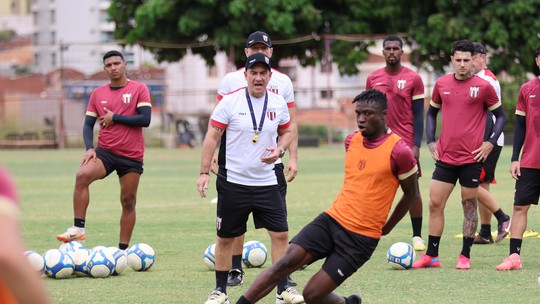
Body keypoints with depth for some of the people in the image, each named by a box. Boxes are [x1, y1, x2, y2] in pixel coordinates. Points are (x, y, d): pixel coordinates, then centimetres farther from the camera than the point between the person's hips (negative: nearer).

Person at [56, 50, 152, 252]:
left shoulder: (139, 89, -1)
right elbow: (88, 124, 9)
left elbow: (145, 119, -11)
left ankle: (123, 249, 13)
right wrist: (89, 148, -9)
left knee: (128, 201, 3)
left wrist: (114, 118, -11)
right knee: (82, 175, -27)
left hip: (132, 156, -1)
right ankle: (78, 228, -26)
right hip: (105, 151, 1)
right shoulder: (98, 94, 10)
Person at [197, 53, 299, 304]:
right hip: (233, 182, -2)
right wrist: (204, 172, -11)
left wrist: (280, 149, -5)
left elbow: (287, 132, 17)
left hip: (267, 182, 2)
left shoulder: (278, 104, 2)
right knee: (225, 237, 6)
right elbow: (212, 137, -5)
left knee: (280, 234, -3)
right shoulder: (229, 102, -8)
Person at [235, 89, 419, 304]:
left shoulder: (398, 151, -13)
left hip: (361, 238, -5)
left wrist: (386, 228, 8)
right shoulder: (351, 141, 6)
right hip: (331, 219, 5)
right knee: (287, 261, -18)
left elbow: (411, 194, 0)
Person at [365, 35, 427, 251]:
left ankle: (417, 236, 8)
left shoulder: (413, 79, -1)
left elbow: (418, 114, -2)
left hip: (406, 142, -2)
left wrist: (417, 144, -9)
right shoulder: (373, 79, 7)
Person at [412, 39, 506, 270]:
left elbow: (500, 116, 3)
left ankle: (465, 256, 12)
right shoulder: (441, 84, 6)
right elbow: (432, 112, 19)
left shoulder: (483, 86, -5)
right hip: (445, 156, 3)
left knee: (469, 205, 4)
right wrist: (431, 142, 8)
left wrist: (490, 143, -8)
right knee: (435, 204, 1)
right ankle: (431, 256, 8)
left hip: (472, 157, -3)